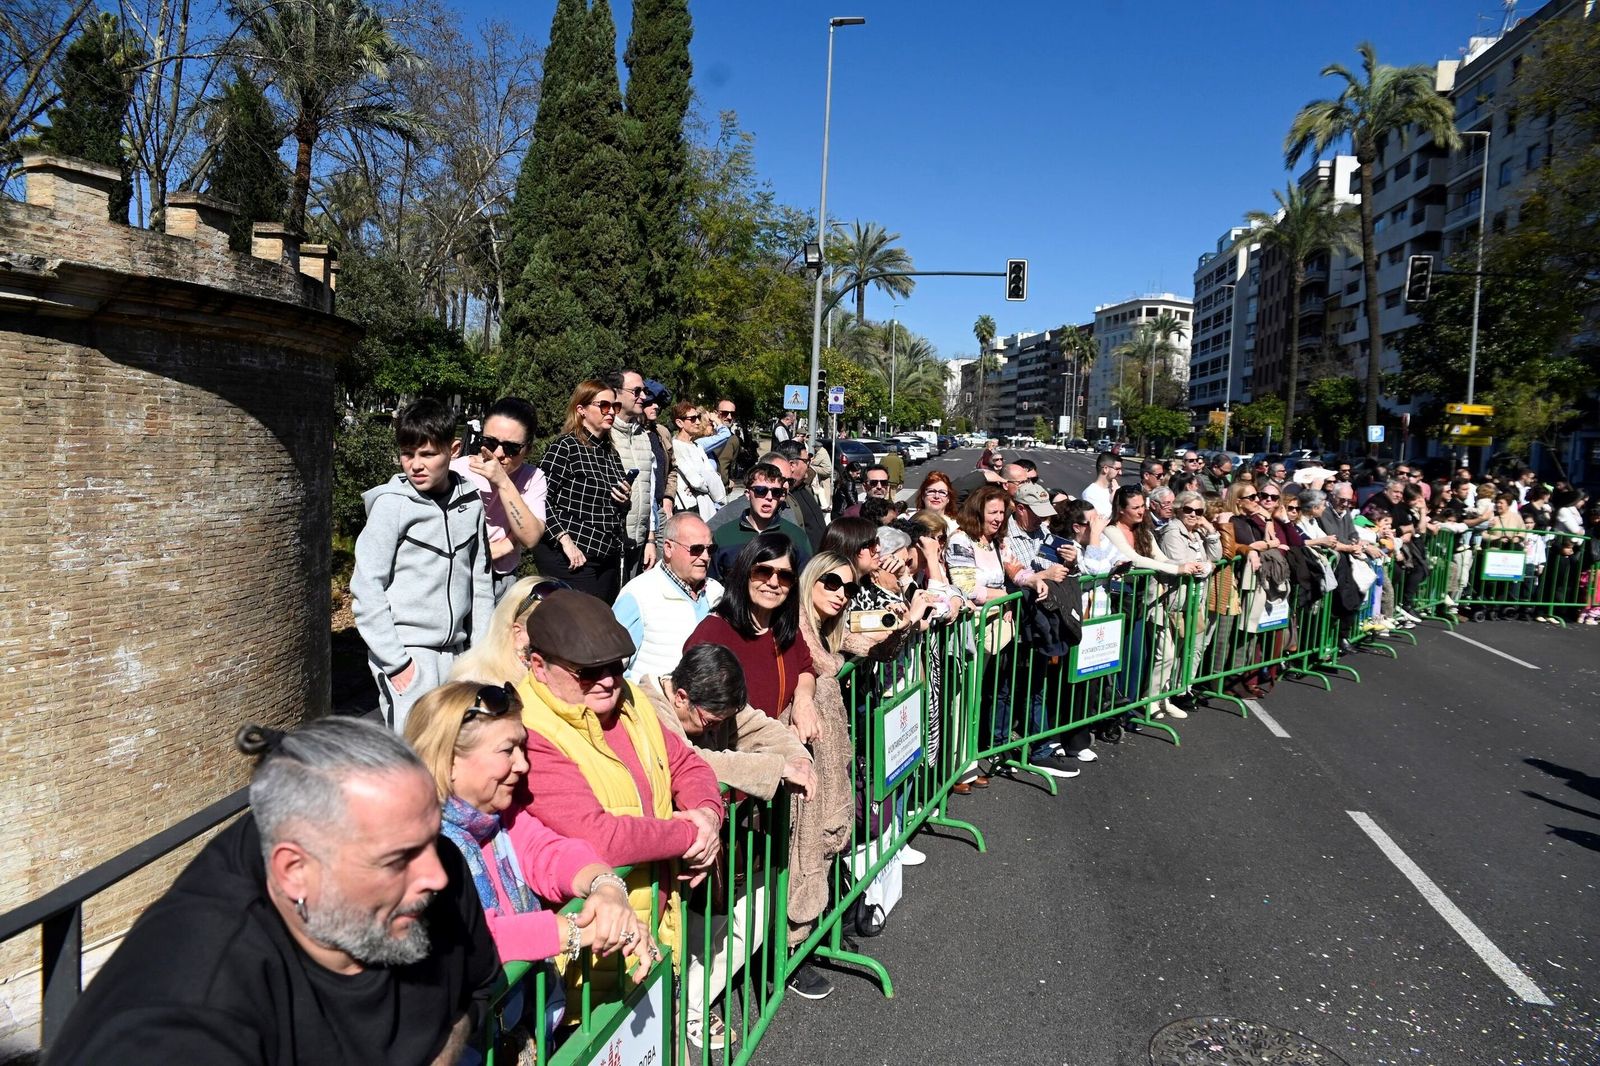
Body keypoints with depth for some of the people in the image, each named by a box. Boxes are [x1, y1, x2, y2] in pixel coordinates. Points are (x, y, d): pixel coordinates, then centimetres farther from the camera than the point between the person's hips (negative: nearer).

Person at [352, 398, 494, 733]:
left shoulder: (471, 502, 6)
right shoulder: (392, 504, -7)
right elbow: (365, 589, -9)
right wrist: (395, 662, -12)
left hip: (455, 655, 5)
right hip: (408, 655, -5)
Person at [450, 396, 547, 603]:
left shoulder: (533, 478, -3)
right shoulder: (457, 470, -10)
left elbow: (530, 538, -17)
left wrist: (503, 483, -25)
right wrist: (505, 545, -14)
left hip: (503, 584, 2)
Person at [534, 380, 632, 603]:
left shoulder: (611, 452, 16)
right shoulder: (565, 446, -7)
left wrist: (625, 502, 6)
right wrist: (566, 541, -22)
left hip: (609, 559, 7)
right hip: (573, 558, -7)